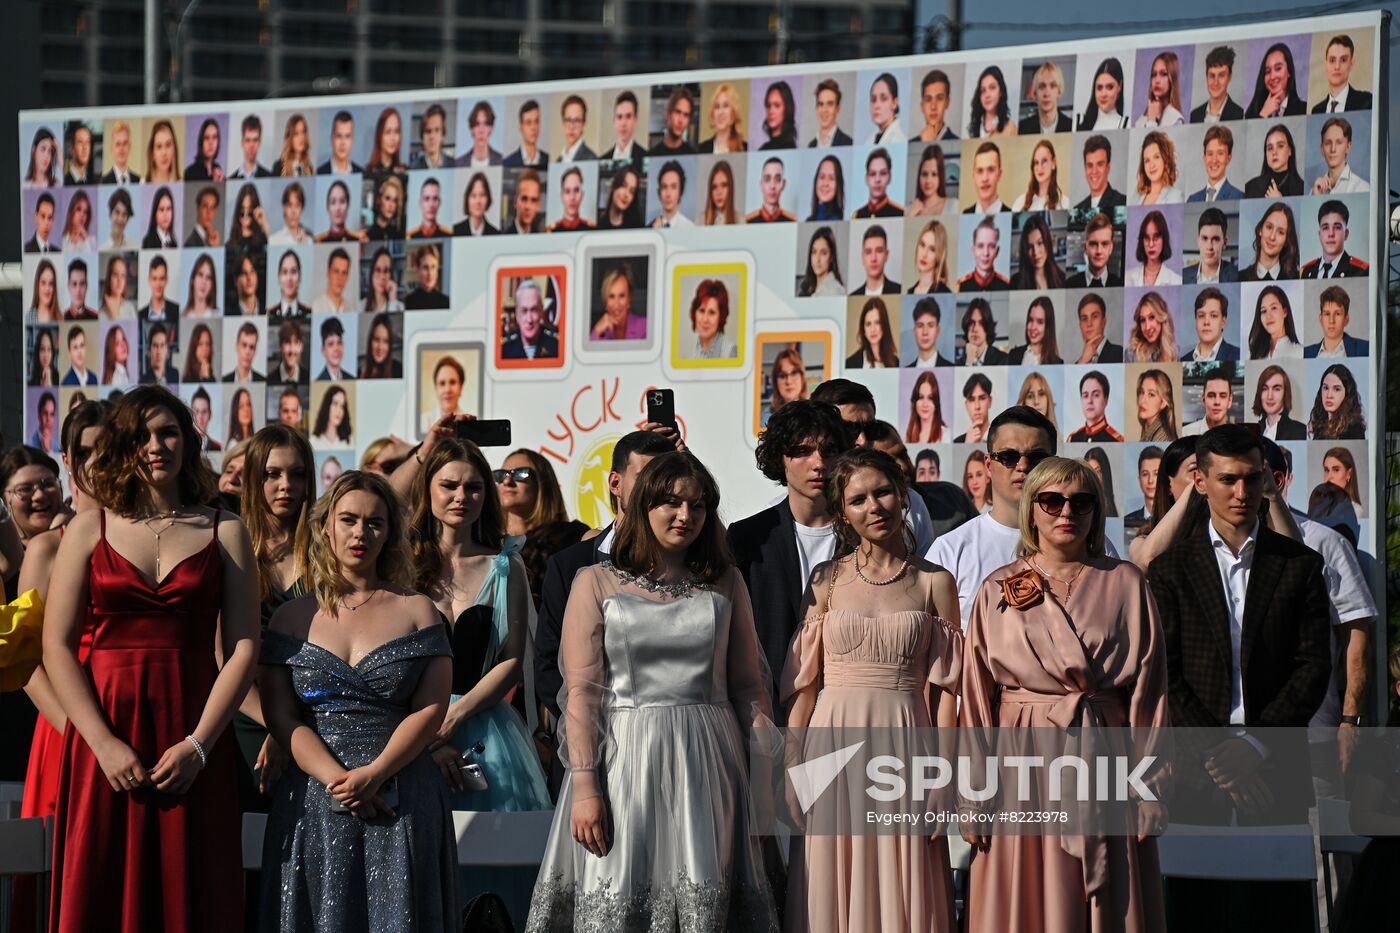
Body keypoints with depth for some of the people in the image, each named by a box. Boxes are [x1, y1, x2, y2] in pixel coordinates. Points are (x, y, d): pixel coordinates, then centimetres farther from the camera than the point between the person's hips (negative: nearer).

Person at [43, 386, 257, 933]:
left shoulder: (225, 533, 8)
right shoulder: (90, 529, 7)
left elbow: (242, 648, 1)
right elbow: (57, 647, 0)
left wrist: (197, 746, -11)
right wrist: (104, 743, -11)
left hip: (194, 744, 0)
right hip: (105, 740, 0)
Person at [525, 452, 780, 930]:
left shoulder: (725, 584, 12)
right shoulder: (597, 583, 4)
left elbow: (748, 684, 14)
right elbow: (581, 692, -2)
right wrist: (584, 785, -11)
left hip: (707, 760, 2)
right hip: (624, 757, -2)